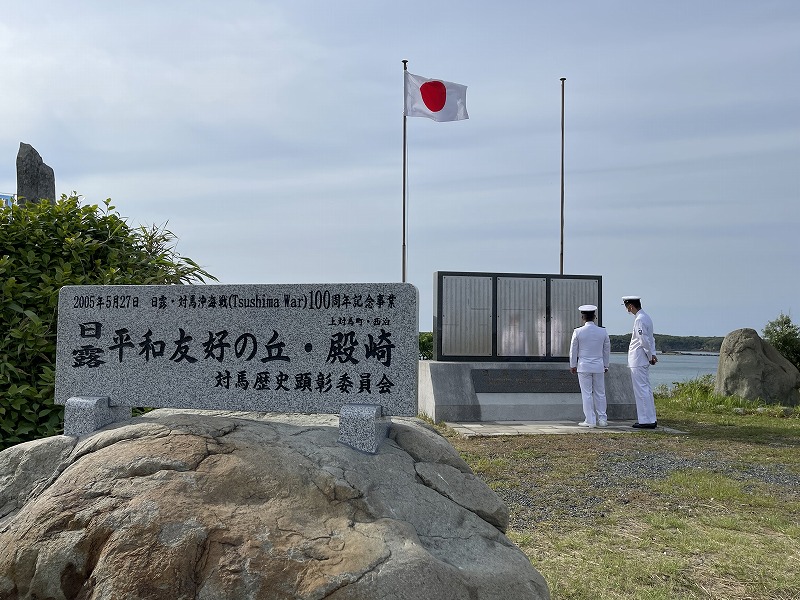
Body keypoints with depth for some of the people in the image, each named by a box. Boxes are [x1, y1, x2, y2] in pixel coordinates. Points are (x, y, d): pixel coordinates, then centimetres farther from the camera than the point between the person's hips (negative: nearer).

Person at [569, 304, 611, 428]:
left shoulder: (578, 332, -8)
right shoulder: (603, 332, 0)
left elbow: (573, 350, 0)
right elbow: (607, 350, 10)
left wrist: (573, 365, 12)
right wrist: (606, 365, 21)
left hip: (584, 366, -3)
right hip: (599, 366, 3)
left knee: (587, 394, 2)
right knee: (600, 393, 11)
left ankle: (590, 421, 3)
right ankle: (602, 419, 15)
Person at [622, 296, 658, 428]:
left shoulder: (639, 320, -17)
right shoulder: (646, 317, 15)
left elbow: (644, 341, -21)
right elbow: (651, 339, 17)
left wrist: (650, 357, -10)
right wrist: (652, 354, 9)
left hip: (637, 362, -10)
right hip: (643, 361, 10)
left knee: (641, 390, -6)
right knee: (646, 389, 13)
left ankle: (646, 420, -3)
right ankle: (650, 419, 19)